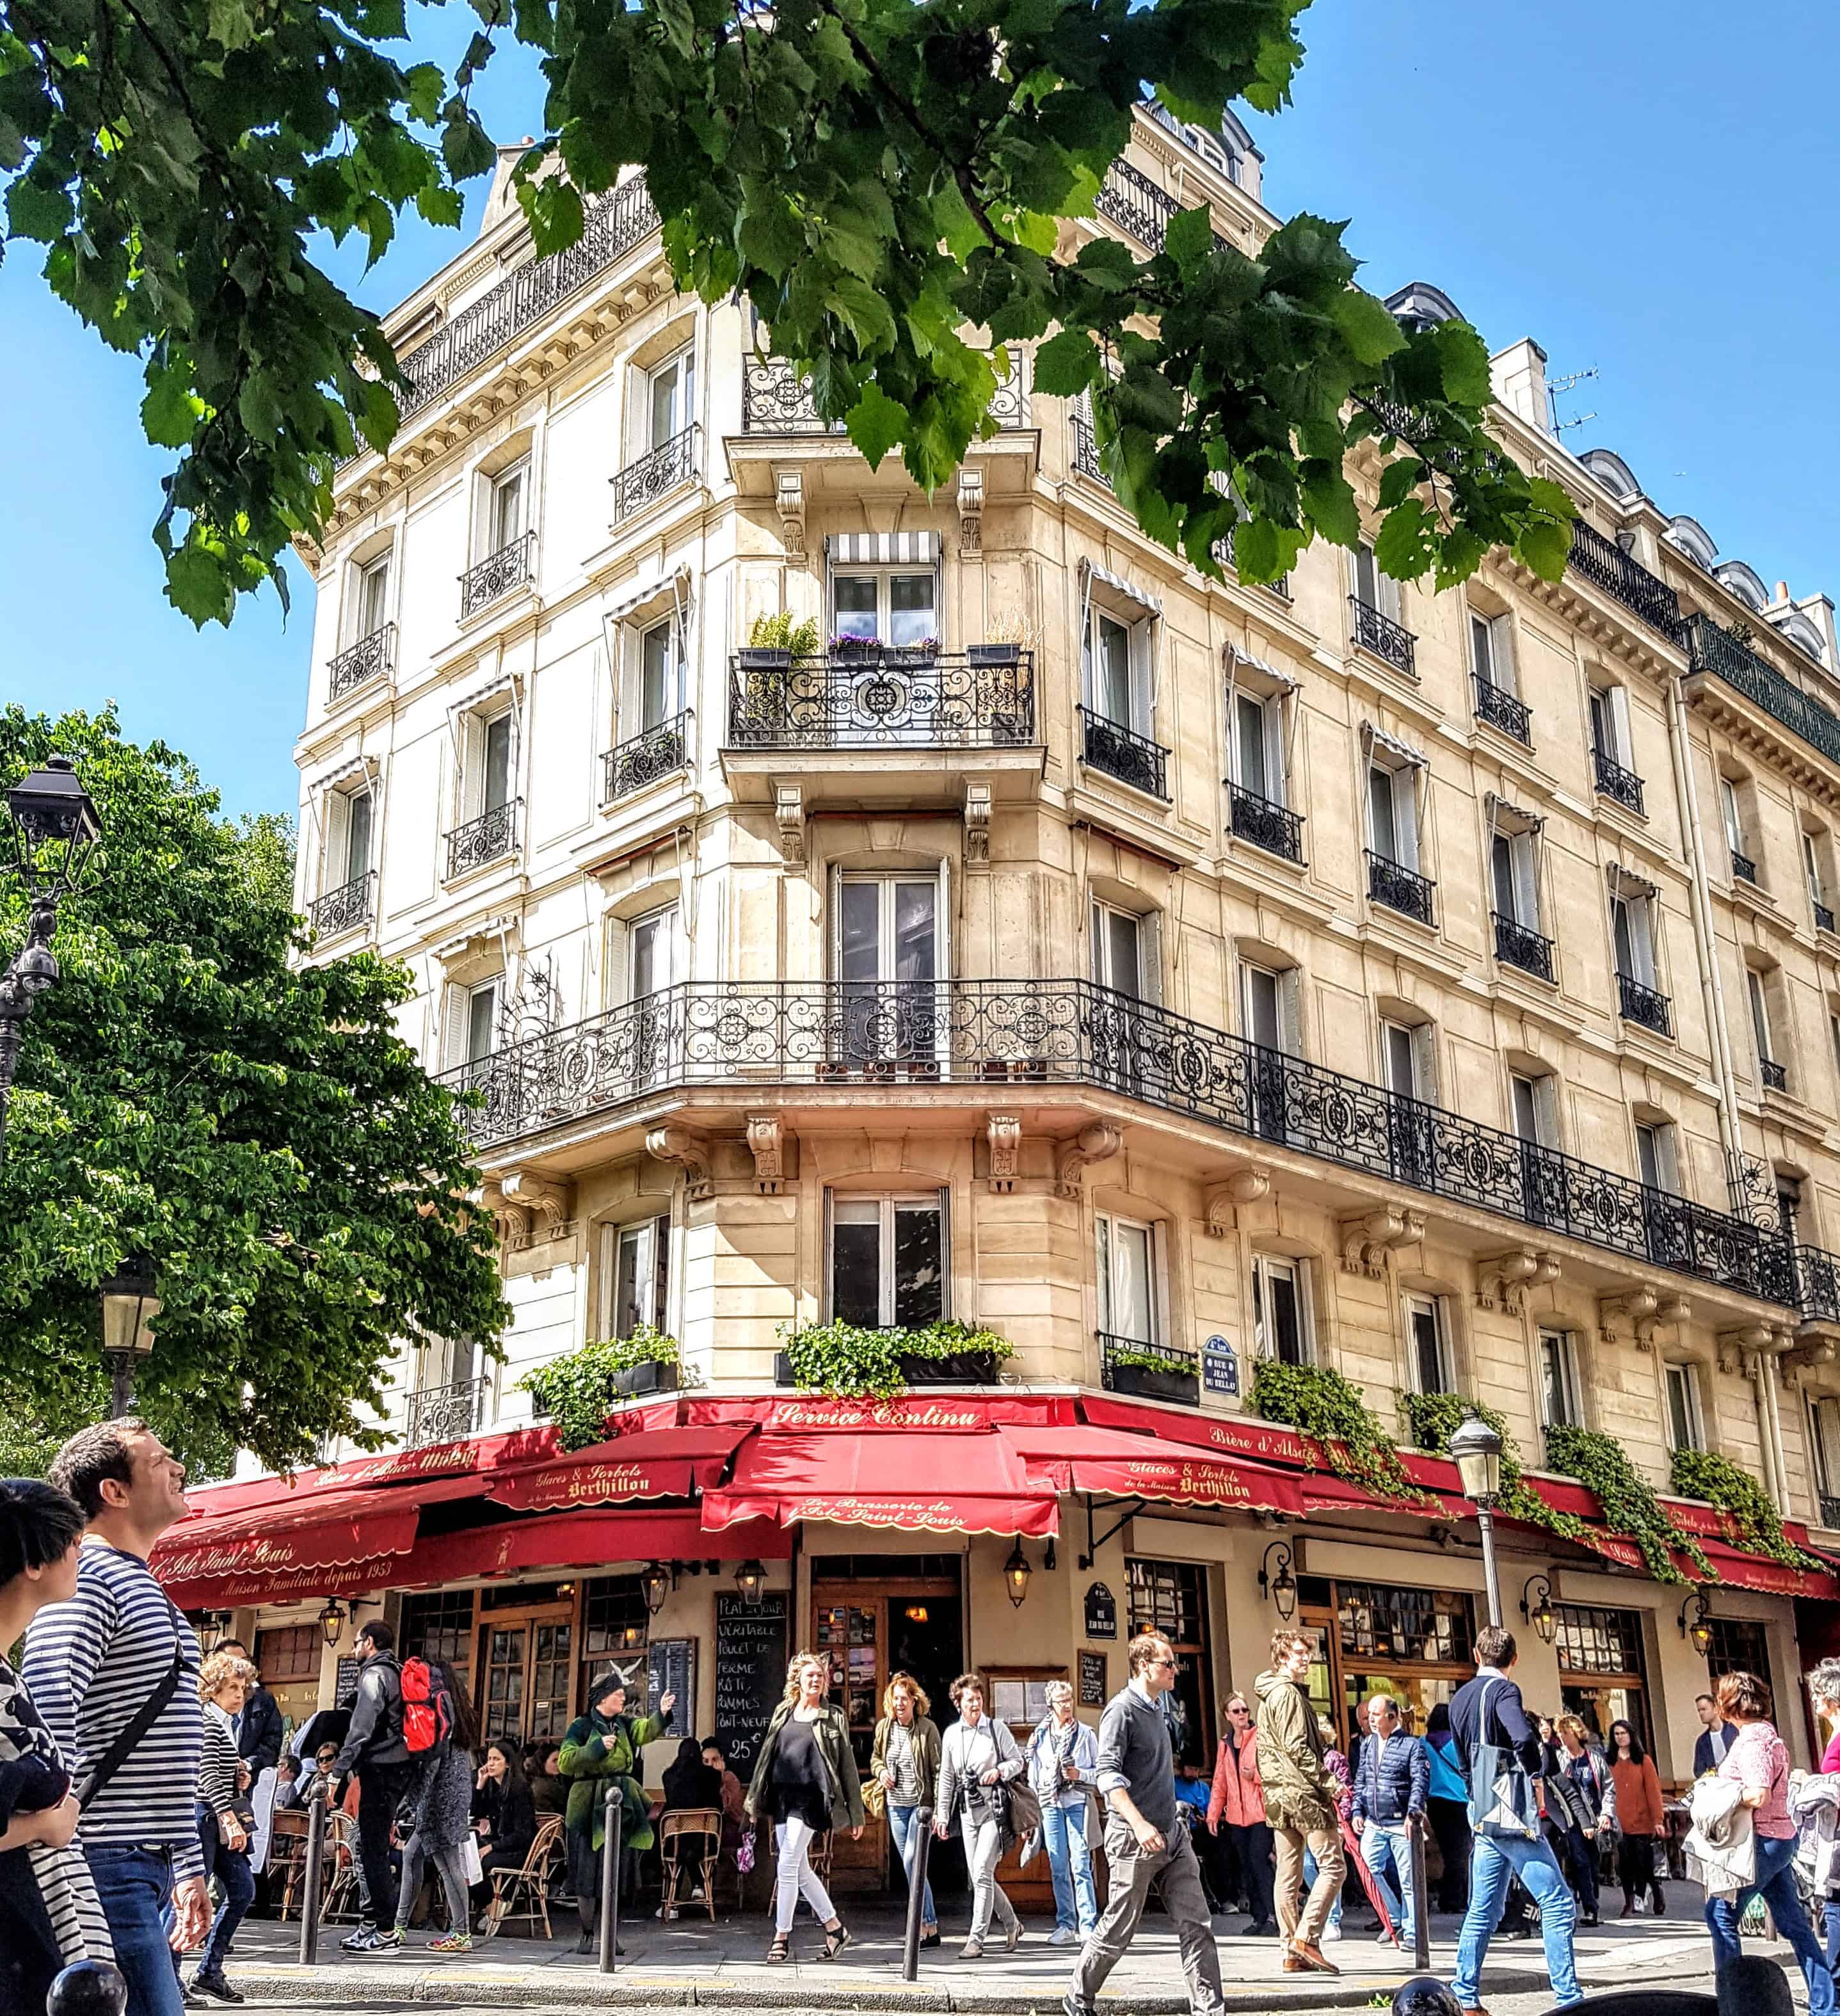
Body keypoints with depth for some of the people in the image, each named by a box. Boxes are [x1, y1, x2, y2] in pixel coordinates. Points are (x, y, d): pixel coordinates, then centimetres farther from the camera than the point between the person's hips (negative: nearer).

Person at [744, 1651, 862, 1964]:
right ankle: (835, 1927, 22)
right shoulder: (783, 1713, 11)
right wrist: (755, 1800, 13)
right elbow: (767, 1756, 15)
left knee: (788, 1865, -10)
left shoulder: (833, 1717, 1)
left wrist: (855, 1815, -1)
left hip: (809, 1799, -5)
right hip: (781, 1797, 5)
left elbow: (846, 1765, 1)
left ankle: (782, 1937, 2)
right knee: (800, 1869, 9)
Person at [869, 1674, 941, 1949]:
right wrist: (881, 1771, -4)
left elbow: (938, 1769, -8)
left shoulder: (927, 1728, -10)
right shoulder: (883, 1727, 4)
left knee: (912, 1861, -15)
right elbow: (875, 1757, 19)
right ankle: (930, 1926, 18)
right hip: (896, 1804, 6)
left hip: (921, 1803, -6)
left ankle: (925, 1926, -8)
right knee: (910, 1865, 9)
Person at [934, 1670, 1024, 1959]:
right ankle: (1012, 1925, 26)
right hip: (968, 1810, 5)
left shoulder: (997, 1728, 0)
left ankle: (976, 1940, -9)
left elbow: (1018, 1761, 5)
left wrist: (999, 1771, -14)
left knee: (982, 1871, -13)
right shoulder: (951, 1734, 8)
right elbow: (946, 1777, 14)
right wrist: (942, 1815, 12)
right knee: (979, 1876, 6)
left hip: (994, 1807, -4)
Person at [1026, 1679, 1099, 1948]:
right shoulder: (1040, 1735, 11)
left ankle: (1088, 1926, -7)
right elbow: (1033, 1774, 15)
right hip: (1050, 1805, 3)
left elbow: (1101, 1769, 6)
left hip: (1078, 1803, -3)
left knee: (1081, 1865, -9)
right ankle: (1066, 1925, 10)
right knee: (1058, 1868, 4)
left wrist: (1081, 1774, -12)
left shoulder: (1085, 1733, 4)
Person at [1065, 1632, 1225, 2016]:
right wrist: (1139, 1824, -30)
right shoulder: (1122, 1710, -13)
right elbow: (1107, 1775, -21)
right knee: (1118, 1931, 3)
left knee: (1196, 1926, 0)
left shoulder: (1156, 1707, 13)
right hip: (1135, 1839, -8)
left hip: (1171, 1835, 8)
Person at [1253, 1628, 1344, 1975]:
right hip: (1303, 1792, -10)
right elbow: (1297, 1748, -18)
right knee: (1333, 1865, -7)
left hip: (1278, 1796, 10)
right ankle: (1306, 1937, -12)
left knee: (1288, 1875, 8)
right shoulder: (1287, 1693, -11)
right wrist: (1328, 1781, -14)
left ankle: (1292, 1952, 8)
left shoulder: (1268, 1696, 21)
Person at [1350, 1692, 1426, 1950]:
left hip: (1401, 1825, -5)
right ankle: (1394, 1919, 14)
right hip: (1373, 1825, 5)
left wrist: (1413, 1813, -22)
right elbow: (1360, 1781, 19)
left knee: (1407, 1880, -2)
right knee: (1368, 1870, -3)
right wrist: (1357, 1812, 8)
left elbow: (1421, 1782, -11)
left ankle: (1411, 1932, 9)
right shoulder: (1367, 1745, 14)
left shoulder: (1412, 1745, -3)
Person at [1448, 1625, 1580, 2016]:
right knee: (1557, 1904, -3)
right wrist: (1533, 1776, -15)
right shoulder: (1503, 1691, -11)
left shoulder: (1460, 1698, 14)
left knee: (1483, 1910, 11)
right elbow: (1524, 1738, -30)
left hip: (1483, 1815, 8)